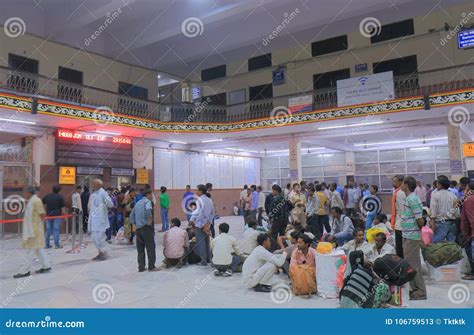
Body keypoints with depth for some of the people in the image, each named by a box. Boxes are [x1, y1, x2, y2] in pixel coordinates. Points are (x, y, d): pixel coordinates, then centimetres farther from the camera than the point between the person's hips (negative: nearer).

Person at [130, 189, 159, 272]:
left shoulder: (137, 203, 19)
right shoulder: (148, 201, -5)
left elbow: (131, 216, 22)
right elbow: (148, 209, -29)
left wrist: (134, 225, 19)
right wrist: (150, 220, -18)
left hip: (138, 229, 7)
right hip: (146, 227, -7)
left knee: (140, 249, 10)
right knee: (150, 247, 0)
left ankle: (141, 267, 12)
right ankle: (151, 266, 2)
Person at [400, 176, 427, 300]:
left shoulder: (412, 199, -19)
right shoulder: (409, 198, 12)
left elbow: (420, 220, -20)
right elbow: (419, 220, 20)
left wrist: (419, 229, -4)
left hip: (412, 236, -10)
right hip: (408, 235, 10)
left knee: (413, 264, -1)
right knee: (411, 263, 17)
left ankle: (420, 292, 9)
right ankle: (415, 289, 28)